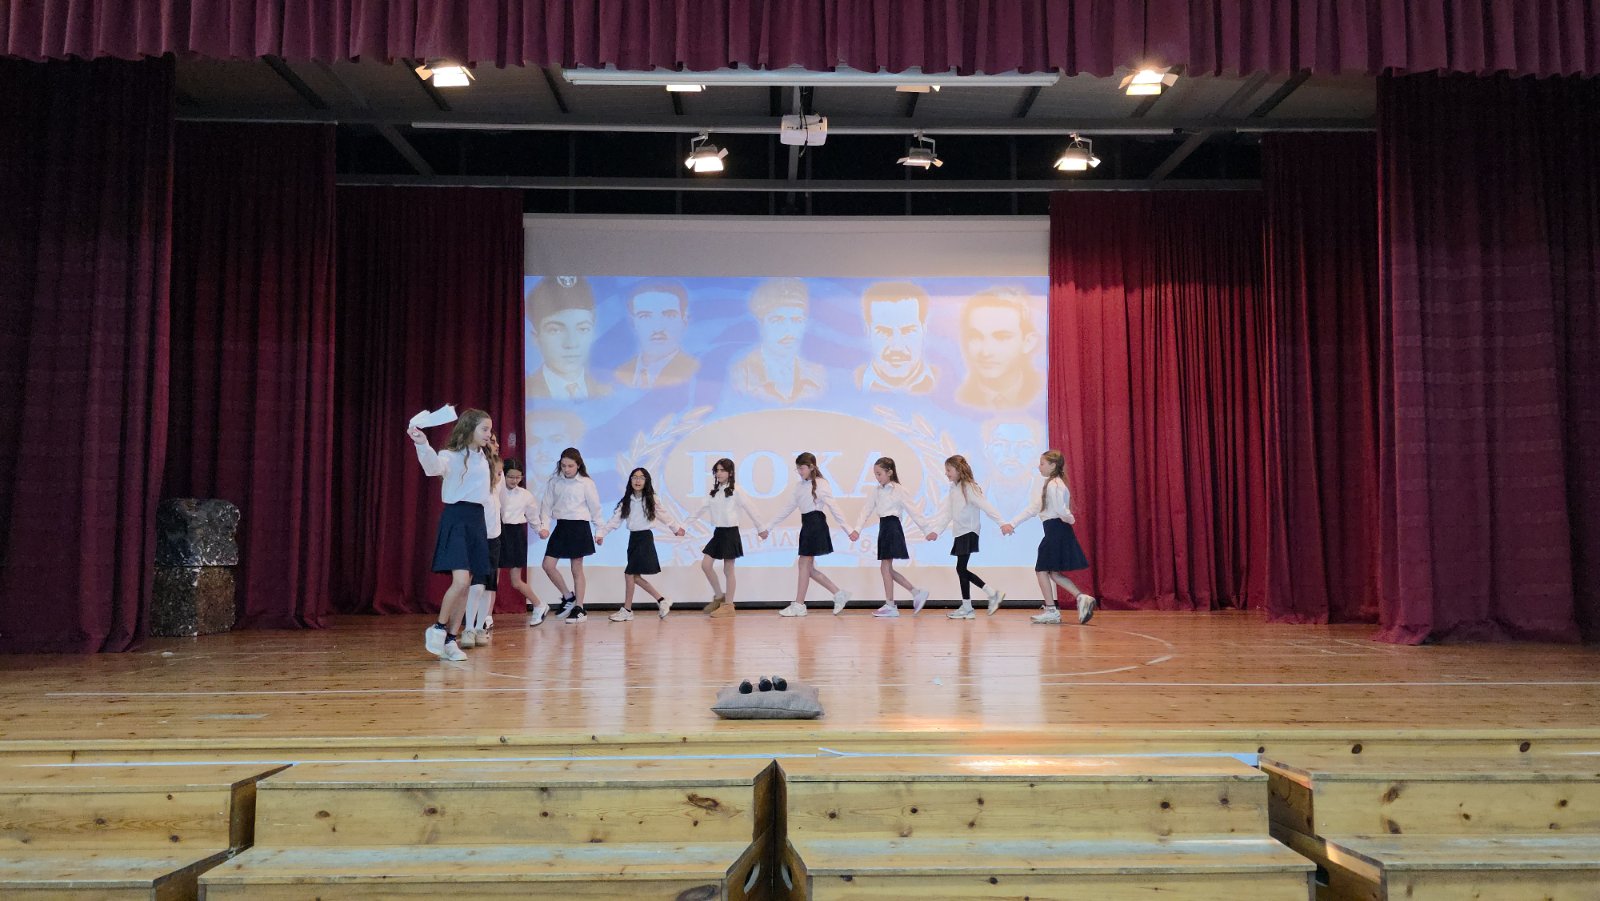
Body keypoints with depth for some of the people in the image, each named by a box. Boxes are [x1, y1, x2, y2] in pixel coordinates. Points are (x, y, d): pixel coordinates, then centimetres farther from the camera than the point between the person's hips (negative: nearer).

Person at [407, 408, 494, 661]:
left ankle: (451, 639, 13)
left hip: (477, 520, 7)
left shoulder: (483, 459, 14)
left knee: (466, 586, 6)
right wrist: (423, 445, -50)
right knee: (461, 581, -18)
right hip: (456, 518, -7)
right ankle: (438, 628, 3)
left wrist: (489, 525, 17)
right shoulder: (451, 455, -8)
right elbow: (434, 466, -31)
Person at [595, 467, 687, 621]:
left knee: (629, 573, -9)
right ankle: (662, 601, 17)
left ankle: (627, 610, 1)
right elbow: (615, 519, 0)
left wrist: (676, 528, 19)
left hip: (645, 538, -6)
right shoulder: (626, 501, 6)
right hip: (633, 538, 6)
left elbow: (664, 515, 7)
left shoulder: (650, 500, -5)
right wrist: (601, 533, -11)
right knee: (635, 576, 5)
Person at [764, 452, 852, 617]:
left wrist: (847, 529, -14)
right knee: (808, 567, 5)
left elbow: (833, 507, -9)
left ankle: (798, 605, 1)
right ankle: (839, 595, 14)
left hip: (816, 524, -8)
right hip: (806, 525, 8)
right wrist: (769, 528, 15)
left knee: (804, 563, -6)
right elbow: (788, 509, 16)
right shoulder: (799, 486, 14)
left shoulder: (821, 484, -7)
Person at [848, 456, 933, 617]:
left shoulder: (899, 490, -7)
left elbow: (912, 512, -6)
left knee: (885, 567, -6)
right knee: (887, 569, 7)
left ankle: (890, 606, 2)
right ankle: (917, 593, 16)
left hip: (893, 527, -8)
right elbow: (866, 512, 8)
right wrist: (857, 530, -4)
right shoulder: (876, 492, 12)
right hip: (883, 527, 8)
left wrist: (926, 530, -6)